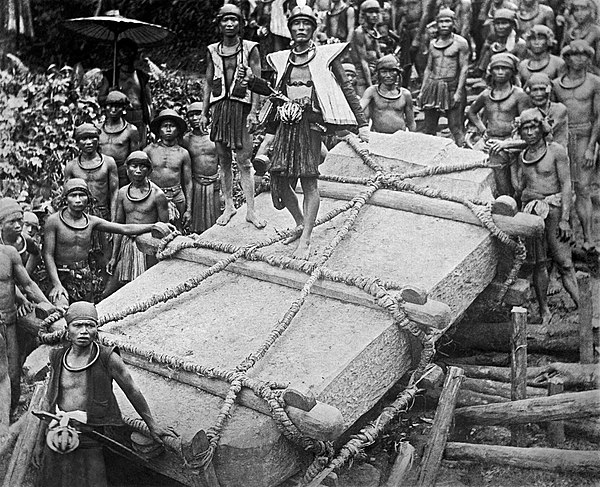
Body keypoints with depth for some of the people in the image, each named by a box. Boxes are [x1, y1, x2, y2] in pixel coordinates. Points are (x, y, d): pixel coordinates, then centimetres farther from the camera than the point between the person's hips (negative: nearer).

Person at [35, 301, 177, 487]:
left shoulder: (107, 358, -6)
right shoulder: (58, 358, 6)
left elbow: (132, 391, 3)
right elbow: (49, 401, 16)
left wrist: (152, 425, 9)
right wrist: (40, 442, 18)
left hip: (88, 444, -4)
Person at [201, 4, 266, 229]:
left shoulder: (250, 49, 2)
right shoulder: (213, 50, 11)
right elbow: (208, 83, 15)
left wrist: (253, 112, -10)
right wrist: (204, 112, 9)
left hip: (242, 107, -3)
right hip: (219, 107, 3)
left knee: (244, 162, -5)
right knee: (224, 161, 7)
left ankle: (250, 210, -2)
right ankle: (229, 206, 17)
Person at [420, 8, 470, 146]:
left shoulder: (460, 43, -1)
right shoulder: (433, 43, 14)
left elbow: (464, 68, -6)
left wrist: (458, 92, -14)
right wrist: (422, 90, 12)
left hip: (452, 86, -5)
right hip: (433, 87, 5)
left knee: (456, 127, -8)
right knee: (429, 128, 7)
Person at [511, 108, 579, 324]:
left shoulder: (556, 150, 1)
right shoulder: (522, 156, 15)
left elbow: (566, 185, -5)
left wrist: (564, 218, -11)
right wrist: (511, 165, 10)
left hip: (553, 209, -4)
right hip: (530, 211, 4)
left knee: (564, 262, -9)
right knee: (538, 263, 5)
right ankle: (544, 311, 13)